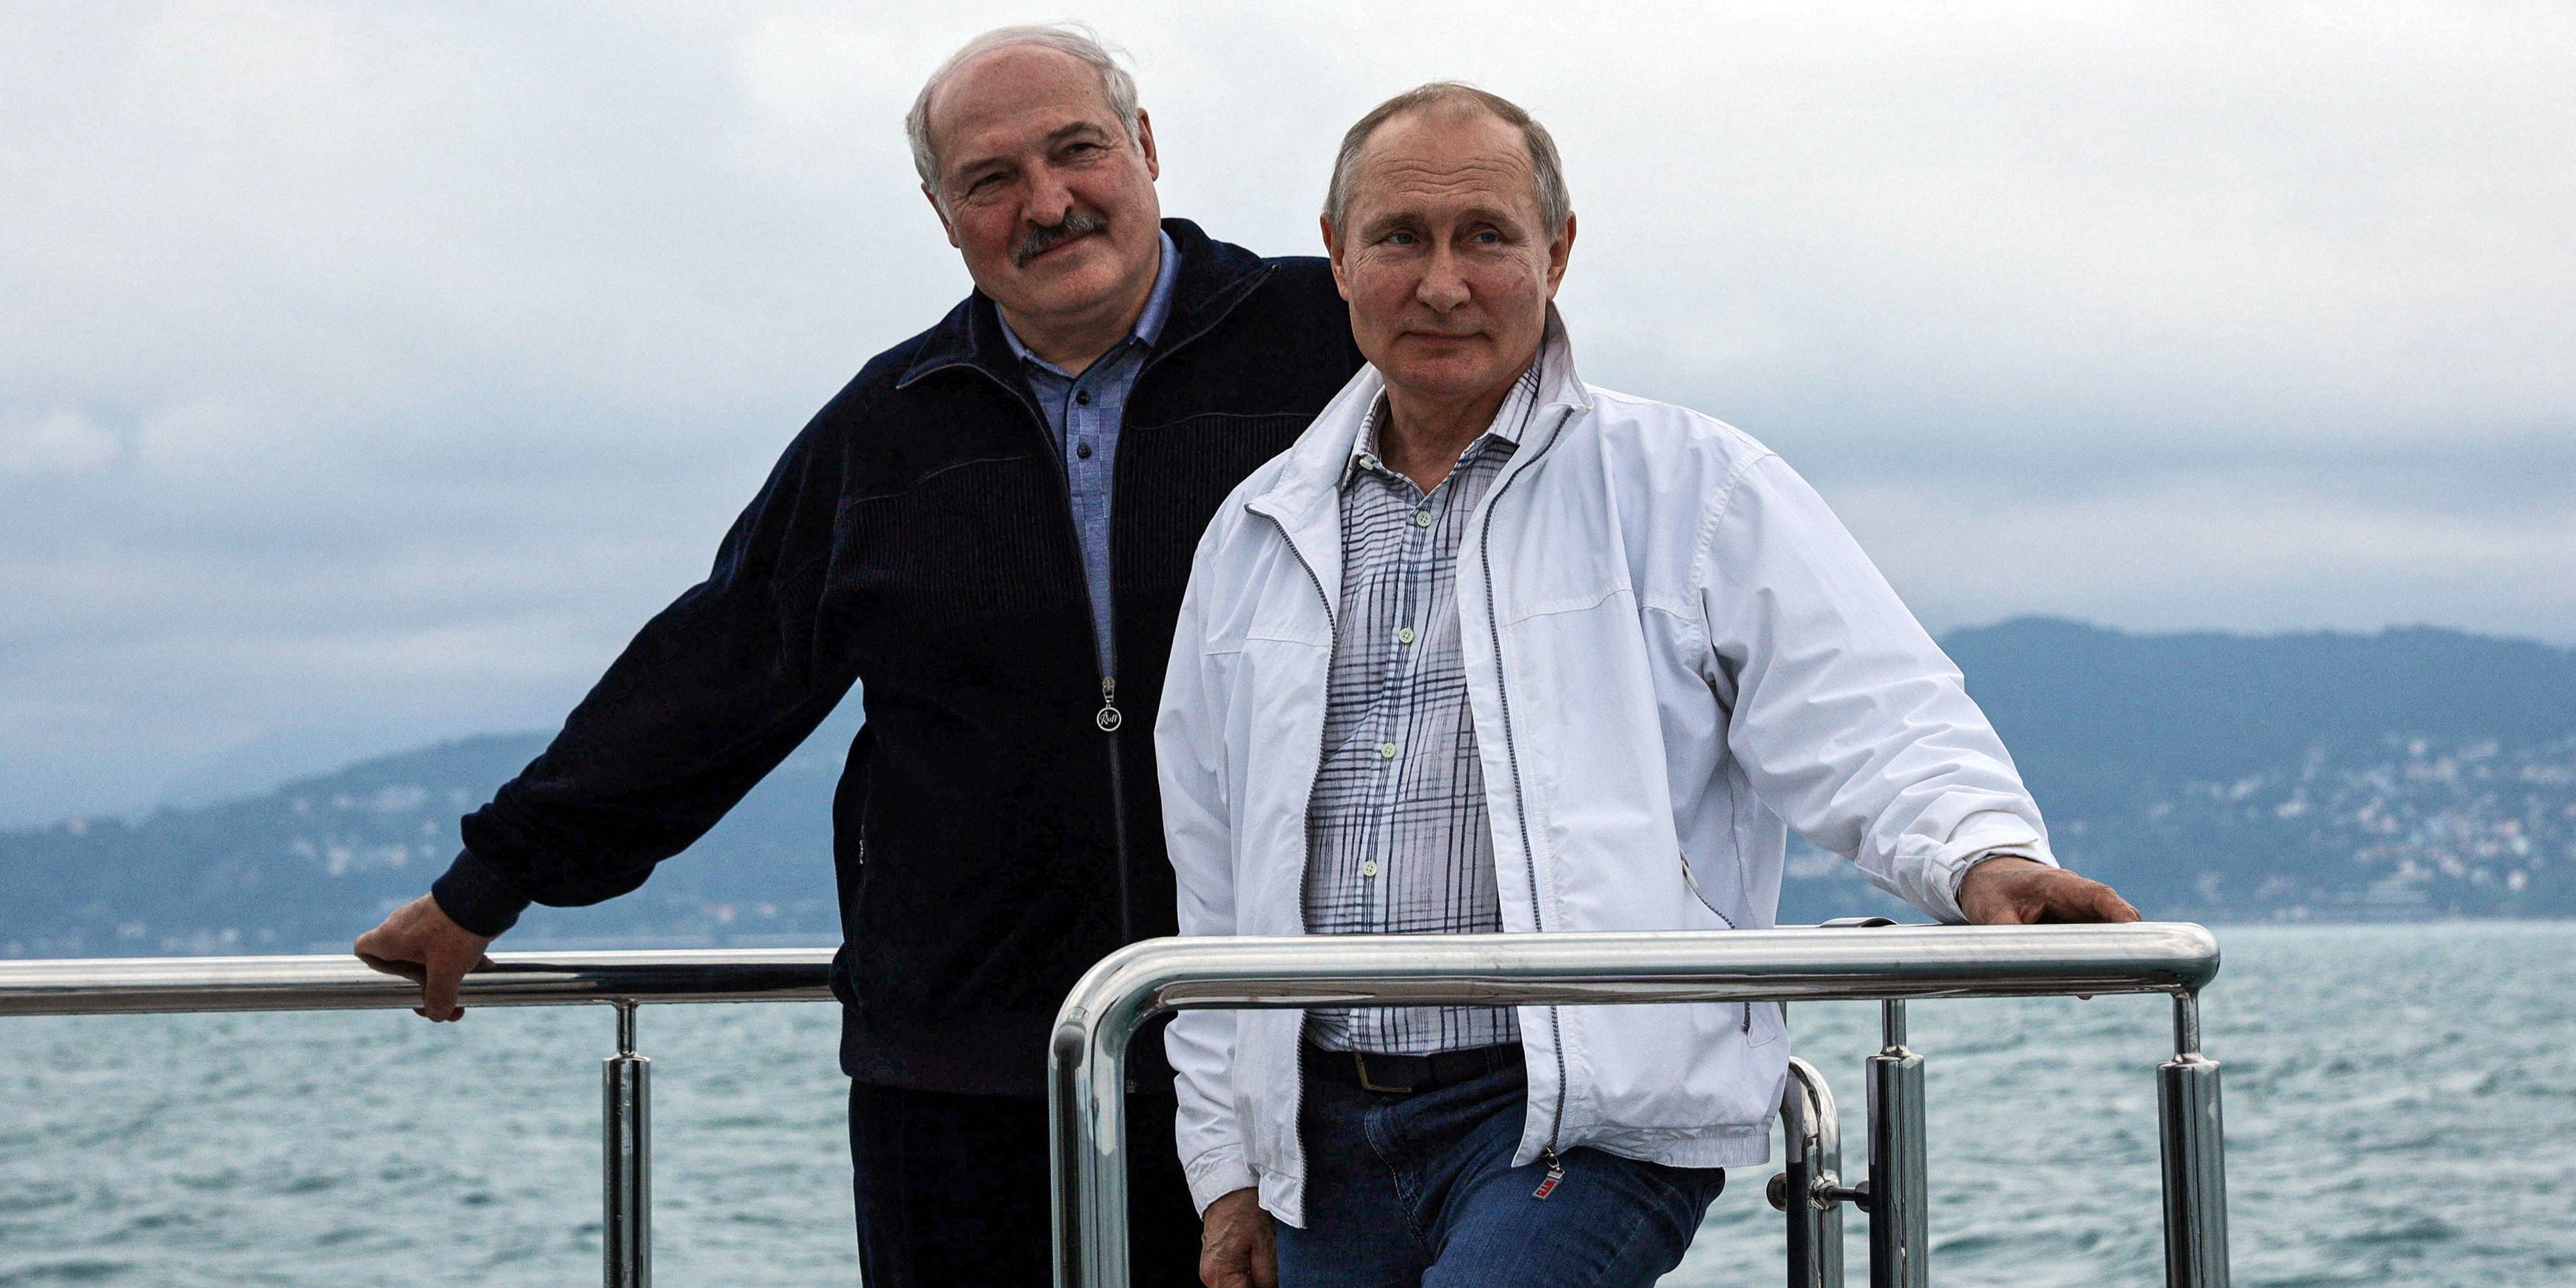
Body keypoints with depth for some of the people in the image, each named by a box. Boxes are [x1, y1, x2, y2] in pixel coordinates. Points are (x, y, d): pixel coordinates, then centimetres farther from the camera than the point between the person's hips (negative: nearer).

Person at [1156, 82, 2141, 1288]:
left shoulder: (1687, 484, 3)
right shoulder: (1256, 538, 16)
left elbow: (1868, 720, -6)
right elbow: (1213, 890, 20)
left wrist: (1983, 853, -27)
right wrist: (1226, 1169, 17)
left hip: (1591, 1110, -5)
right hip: (1325, 1132, 5)